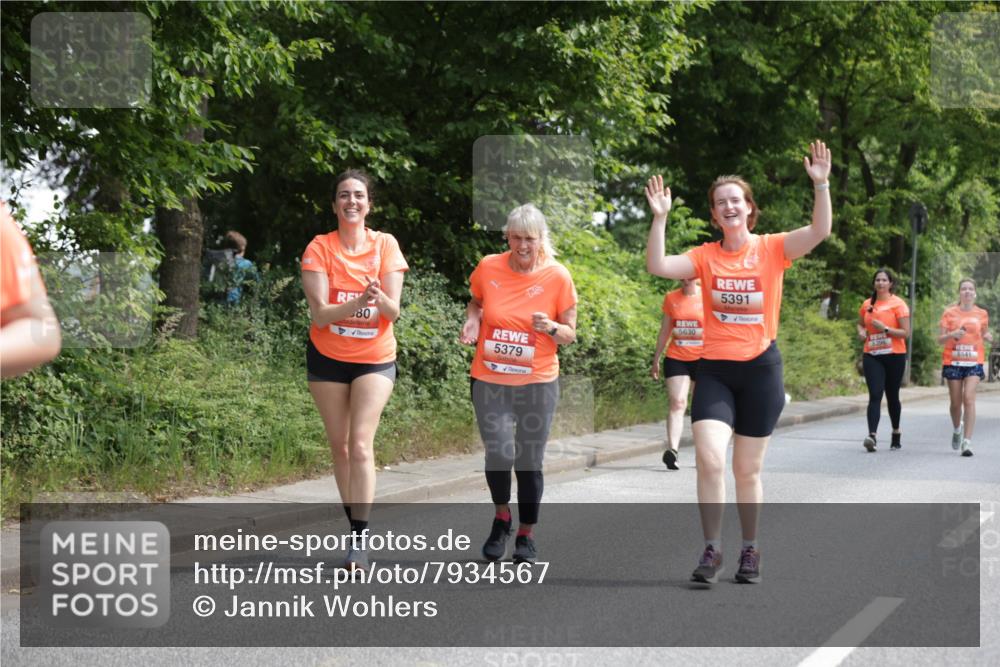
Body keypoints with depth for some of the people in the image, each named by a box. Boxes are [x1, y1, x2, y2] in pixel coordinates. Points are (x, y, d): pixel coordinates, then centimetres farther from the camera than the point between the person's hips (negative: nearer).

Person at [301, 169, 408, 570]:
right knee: (339, 446, 8)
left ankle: (359, 540, -15)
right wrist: (357, 303, -34)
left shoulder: (385, 245, -5)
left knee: (361, 445, -13)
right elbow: (319, 312, -15)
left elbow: (393, 312, -8)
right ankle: (354, 524, 23)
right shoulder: (319, 248, -8)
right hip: (327, 357, 1)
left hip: (374, 359, -1)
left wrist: (379, 298, -32)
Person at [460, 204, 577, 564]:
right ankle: (502, 516, 17)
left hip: (537, 384, 0)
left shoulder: (557, 277, -5)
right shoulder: (488, 268, -2)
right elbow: (476, 301, 19)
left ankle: (526, 535, 22)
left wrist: (551, 328, -20)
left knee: (530, 462, 4)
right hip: (489, 381, 1)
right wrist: (472, 320, -3)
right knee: (499, 454, -13)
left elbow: (570, 335, 2)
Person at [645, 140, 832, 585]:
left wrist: (821, 185, -26)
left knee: (747, 470, 8)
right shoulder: (705, 256, 2)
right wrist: (660, 218, -18)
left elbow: (820, 231, -15)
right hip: (714, 369, 1)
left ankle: (750, 550, 25)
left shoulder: (772, 248, -2)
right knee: (708, 459, -15)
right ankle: (712, 550, -3)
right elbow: (657, 266, -10)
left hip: (760, 368, -1)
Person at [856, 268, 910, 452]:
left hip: (894, 356, -2)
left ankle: (896, 434, 28)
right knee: (875, 395, -12)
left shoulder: (898, 304, -4)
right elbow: (860, 324, 26)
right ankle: (872, 435, -24)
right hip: (872, 356, 2)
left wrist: (885, 328, -20)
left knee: (892, 396, 10)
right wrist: (861, 331, 3)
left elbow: (906, 332, -9)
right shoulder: (867, 304, 8)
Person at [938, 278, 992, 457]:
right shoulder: (949, 313, 3)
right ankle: (957, 430, 37)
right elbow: (940, 339, 3)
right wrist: (952, 334, -18)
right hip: (953, 362, 0)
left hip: (974, 362, 0)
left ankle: (967, 442, -17)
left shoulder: (982, 314, 7)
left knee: (969, 399, -16)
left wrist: (988, 337, -3)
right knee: (955, 402, 6)